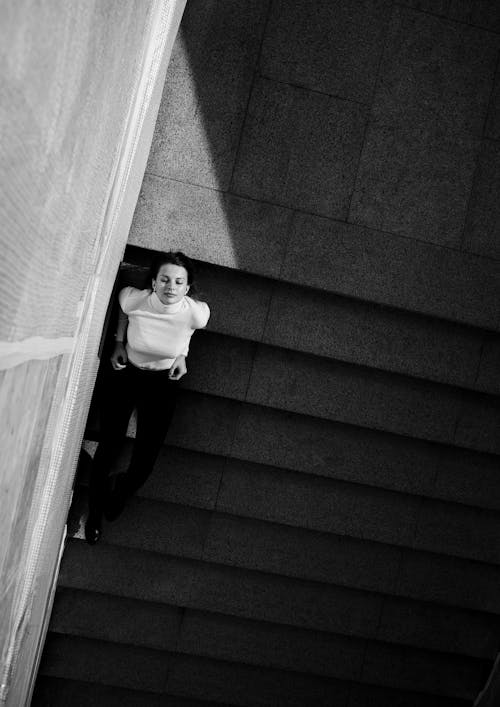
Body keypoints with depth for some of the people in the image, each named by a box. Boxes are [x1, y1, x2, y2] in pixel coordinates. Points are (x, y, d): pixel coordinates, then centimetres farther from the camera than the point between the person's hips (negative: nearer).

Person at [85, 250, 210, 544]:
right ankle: (95, 512, 24)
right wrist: (119, 344, -3)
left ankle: (120, 494, 36)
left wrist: (181, 354, -6)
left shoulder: (196, 313, -26)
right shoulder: (132, 299, -24)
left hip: (163, 381, 0)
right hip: (126, 373, 0)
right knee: (109, 446, -7)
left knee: (145, 461, -2)